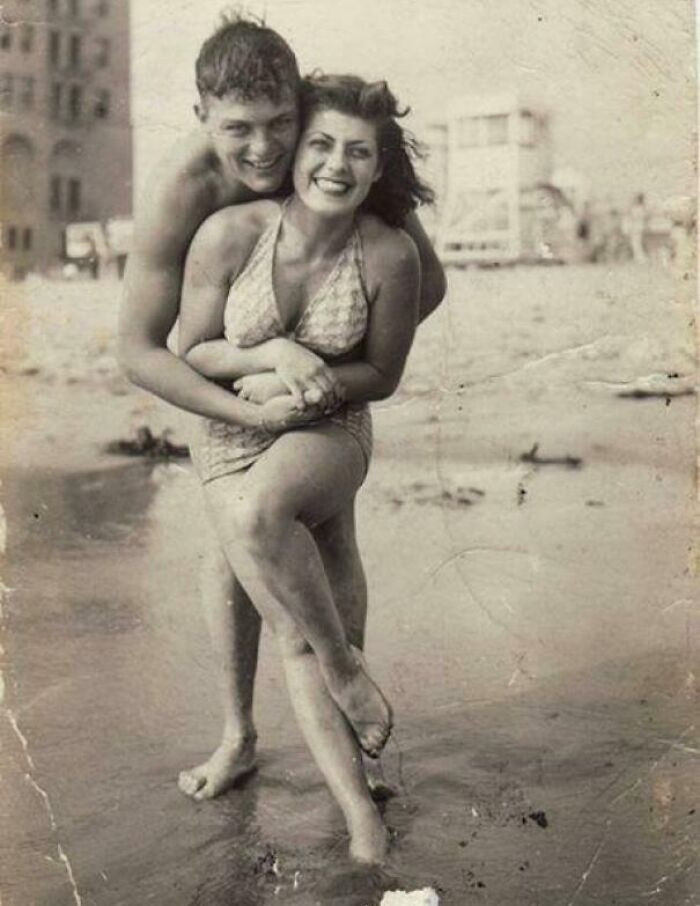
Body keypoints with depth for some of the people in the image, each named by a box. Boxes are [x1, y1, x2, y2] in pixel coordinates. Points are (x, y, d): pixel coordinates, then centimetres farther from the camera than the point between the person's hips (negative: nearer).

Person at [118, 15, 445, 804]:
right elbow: (138, 350, -32)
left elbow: (427, 281, -23)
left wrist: (318, 352, -31)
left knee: (332, 540, -3)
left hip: (325, 348, 1)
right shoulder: (176, 192, -37)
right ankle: (238, 734, 13)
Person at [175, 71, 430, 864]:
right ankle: (364, 825, -3)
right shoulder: (229, 233, -17)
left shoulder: (390, 256, -16)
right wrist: (272, 358, -22)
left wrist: (312, 387, -20)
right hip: (231, 440, 1)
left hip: (329, 435, -1)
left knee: (257, 510, -37)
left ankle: (347, 666, -14)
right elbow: (192, 352, -5)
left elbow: (381, 375, -3)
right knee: (293, 639, -10)